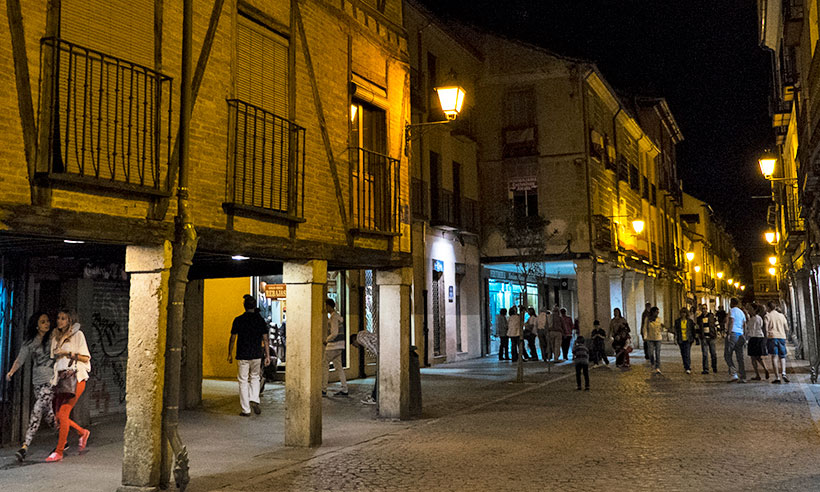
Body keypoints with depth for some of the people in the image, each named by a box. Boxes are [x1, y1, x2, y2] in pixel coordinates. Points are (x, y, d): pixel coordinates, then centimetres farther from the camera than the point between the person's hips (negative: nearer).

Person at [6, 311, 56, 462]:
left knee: (37, 411, -14)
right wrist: (12, 371, -12)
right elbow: (21, 358, 4)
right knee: (47, 412, 9)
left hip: (51, 380, -4)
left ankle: (25, 447, -16)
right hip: (37, 381, 4)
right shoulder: (29, 342, 8)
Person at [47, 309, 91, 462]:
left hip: (75, 378, -6)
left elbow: (86, 358, -3)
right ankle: (82, 432, 27)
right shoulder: (56, 337, 18)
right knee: (59, 415, 2)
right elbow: (54, 358, 21)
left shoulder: (77, 334, 0)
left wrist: (69, 353, -14)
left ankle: (59, 452, -8)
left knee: (63, 414, -13)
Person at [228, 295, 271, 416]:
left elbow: (232, 338, -1)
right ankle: (254, 400, 0)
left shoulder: (238, 320, -4)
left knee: (243, 381, 5)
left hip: (242, 355, -2)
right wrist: (267, 356, 4)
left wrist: (230, 354, 10)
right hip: (257, 355, 2)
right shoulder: (260, 320, 0)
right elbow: (265, 339, 0)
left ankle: (245, 410, 6)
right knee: (255, 378, 21)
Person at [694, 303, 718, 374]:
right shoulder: (699, 318, 8)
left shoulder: (712, 316, 4)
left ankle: (714, 368, 23)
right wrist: (696, 337, 11)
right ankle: (705, 369, -1)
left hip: (711, 337, -1)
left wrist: (717, 334, 5)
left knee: (713, 353, 5)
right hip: (703, 338, 1)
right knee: (705, 354, -3)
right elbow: (697, 328, 13)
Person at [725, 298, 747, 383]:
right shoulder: (742, 312, 19)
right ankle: (743, 377, 2)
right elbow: (744, 325, 17)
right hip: (740, 334, 7)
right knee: (740, 357, 6)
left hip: (733, 333, -7)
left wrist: (729, 333, -18)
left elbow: (731, 322, -16)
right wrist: (743, 335, 20)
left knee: (727, 355, -2)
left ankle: (734, 375, -15)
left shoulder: (732, 310, -4)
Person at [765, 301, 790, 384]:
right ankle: (783, 373, -13)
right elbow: (787, 329, 13)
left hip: (772, 337, -3)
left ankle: (777, 378, -10)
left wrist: (766, 338, 0)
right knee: (782, 356, 11)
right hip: (782, 337, 3)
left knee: (774, 357, -5)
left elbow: (766, 328, -7)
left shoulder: (768, 316, 2)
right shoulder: (781, 315, 13)